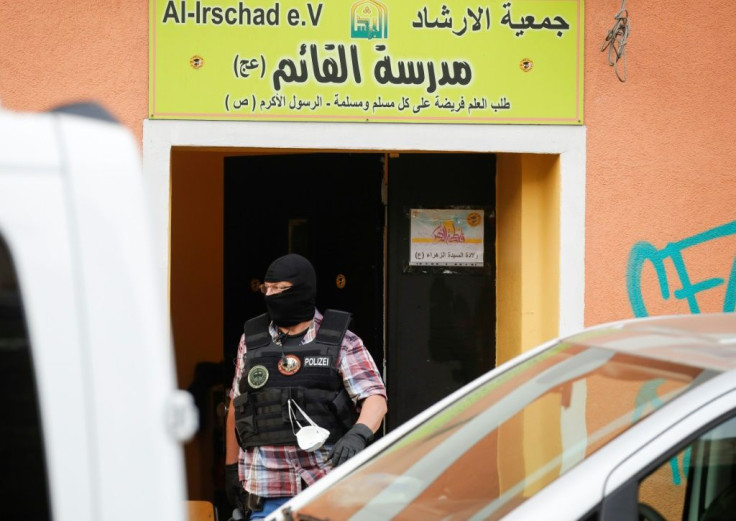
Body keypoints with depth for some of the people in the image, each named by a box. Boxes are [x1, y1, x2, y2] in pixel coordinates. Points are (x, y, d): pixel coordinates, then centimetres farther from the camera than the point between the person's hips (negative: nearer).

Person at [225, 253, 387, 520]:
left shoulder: (340, 341, 2)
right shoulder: (251, 341, 11)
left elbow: (375, 397, -6)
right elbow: (236, 405, 18)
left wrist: (358, 435, -27)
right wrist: (232, 469, 18)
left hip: (328, 477, -2)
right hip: (267, 485, 2)